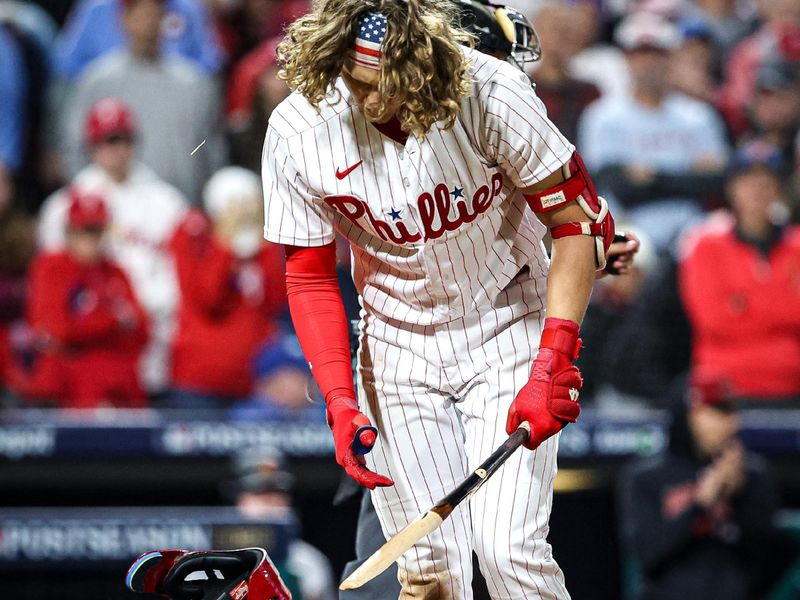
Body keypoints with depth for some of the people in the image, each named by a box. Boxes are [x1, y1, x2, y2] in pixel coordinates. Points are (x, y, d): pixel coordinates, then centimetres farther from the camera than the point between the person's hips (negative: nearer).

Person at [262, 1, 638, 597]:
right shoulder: (297, 132, -15)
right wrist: (340, 401, -13)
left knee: (508, 551, -16)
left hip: (506, 329, -2)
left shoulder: (490, 92, -22)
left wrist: (553, 363, -22)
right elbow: (310, 277, -2)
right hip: (398, 344, 2)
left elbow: (577, 220, -14)